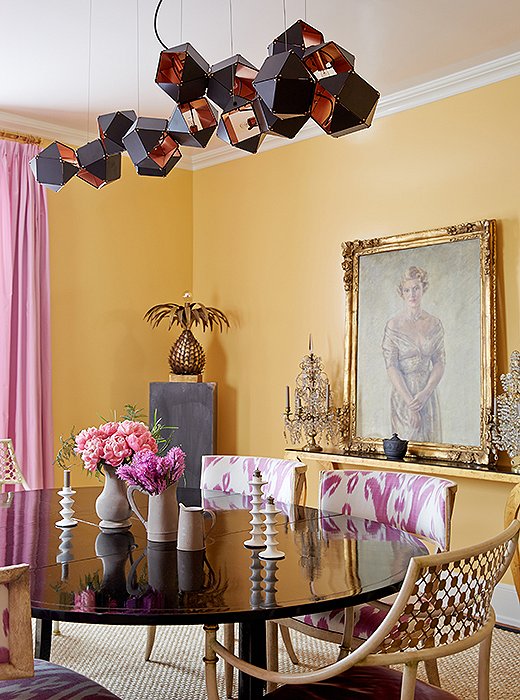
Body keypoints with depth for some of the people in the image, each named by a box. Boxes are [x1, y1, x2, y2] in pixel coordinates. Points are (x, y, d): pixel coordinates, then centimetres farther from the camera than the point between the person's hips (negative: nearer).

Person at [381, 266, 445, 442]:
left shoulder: (434, 324, 2)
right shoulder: (393, 326, -8)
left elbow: (439, 363, 0)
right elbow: (391, 368, -12)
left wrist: (425, 393, -14)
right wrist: (410, 402, -17)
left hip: (428, 393, 3)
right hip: (403, 393, -3)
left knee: (430, 439, 10)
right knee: (408, 439, 4)